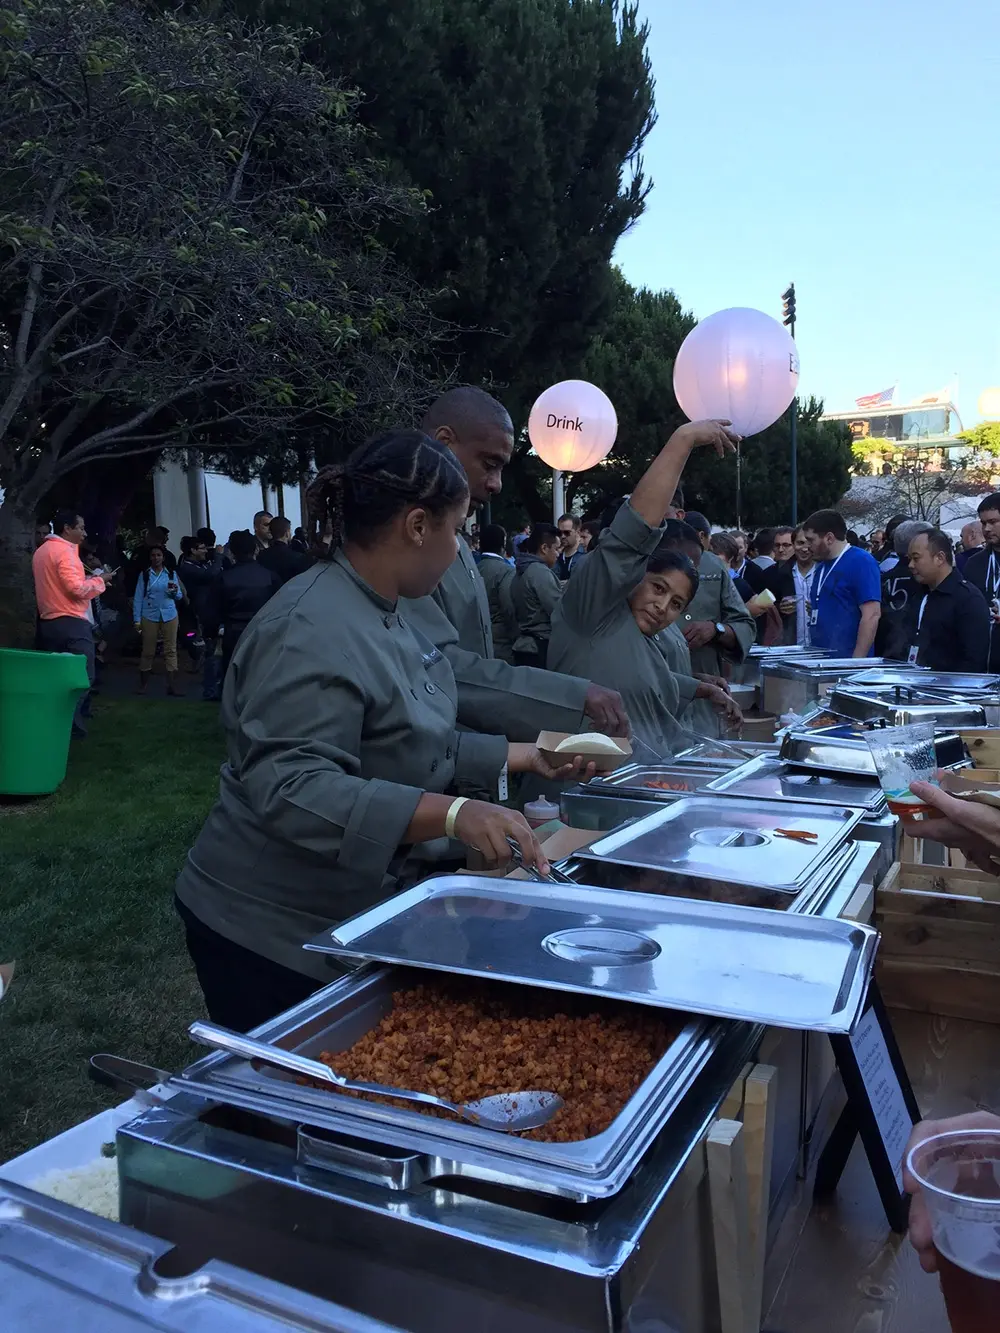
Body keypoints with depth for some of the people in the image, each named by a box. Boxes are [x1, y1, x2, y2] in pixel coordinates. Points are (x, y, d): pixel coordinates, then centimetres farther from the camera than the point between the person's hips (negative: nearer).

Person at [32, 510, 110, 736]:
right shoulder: (64, 550, -13)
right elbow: (77, 588, -21)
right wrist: (100, 580, -6)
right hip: (71, 622, -10)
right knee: (82, 676, -9)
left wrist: (89, 578, 16)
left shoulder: (41, 550, 18)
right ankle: (71, 724, -14)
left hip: (48, 621, 10)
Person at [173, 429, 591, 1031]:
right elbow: (291, 789, -35)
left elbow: (413, 745, 16)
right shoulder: (313, 631, -26)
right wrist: (449, 813, -41)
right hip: (270, 936, -10)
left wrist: (519, 755, 13)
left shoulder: (384, 615, 7)